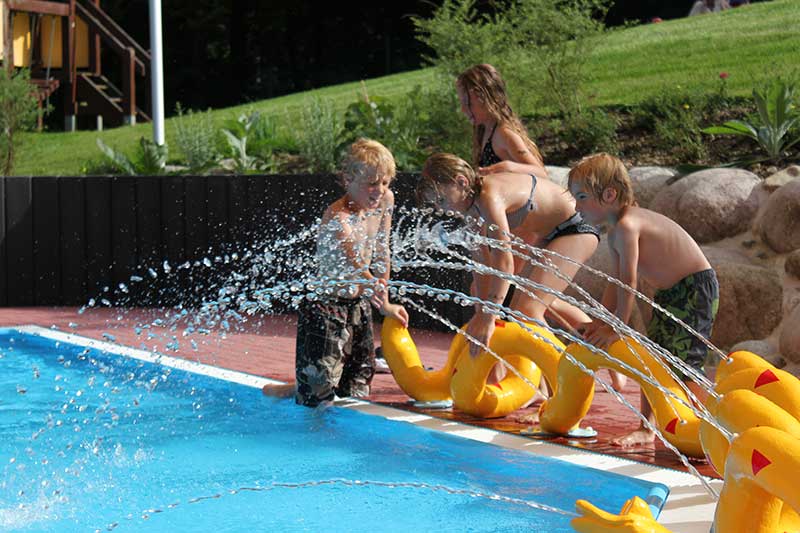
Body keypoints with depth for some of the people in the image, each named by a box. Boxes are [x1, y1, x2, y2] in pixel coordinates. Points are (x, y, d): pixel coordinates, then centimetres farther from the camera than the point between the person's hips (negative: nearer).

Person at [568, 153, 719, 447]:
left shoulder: (626, 226, -26)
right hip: (669, 294, 10)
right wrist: (601, 320, 0)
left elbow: (629, 281, -27)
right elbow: (616, 282, 8)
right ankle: (647, 427, 19)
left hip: (696, 287, -10)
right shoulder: (614, 233, 6)